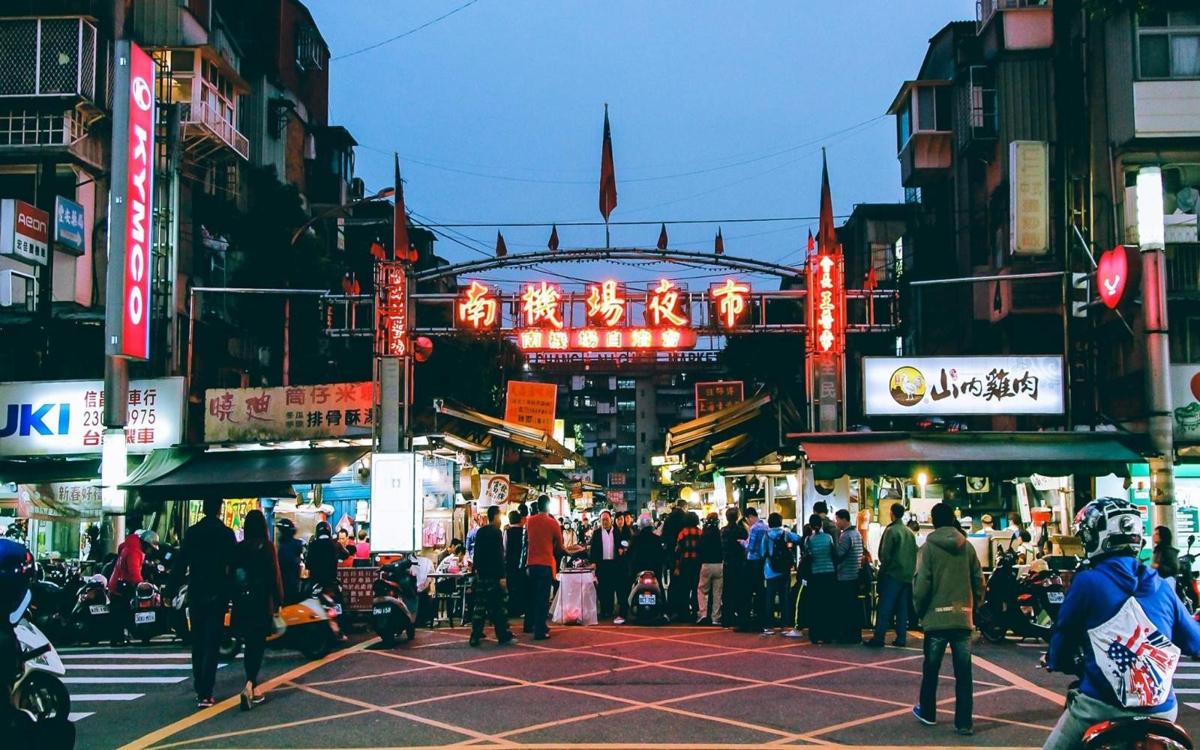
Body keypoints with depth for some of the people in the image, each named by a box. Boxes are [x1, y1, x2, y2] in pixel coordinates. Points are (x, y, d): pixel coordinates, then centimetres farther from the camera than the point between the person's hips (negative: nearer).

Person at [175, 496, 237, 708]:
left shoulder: (192, 532, 1)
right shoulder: (226, 533, -7)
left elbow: (181, 565, 0)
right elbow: (234, 565, -8)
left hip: (195, 594, 3)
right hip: (217, 595, -3)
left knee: (197, 643, 16)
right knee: (211, 644, -3)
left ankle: (199, 689, 22)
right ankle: (205, 694, -9)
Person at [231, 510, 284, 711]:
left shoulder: (238, 548, 1)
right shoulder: (268, 547, -8)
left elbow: (231, 574, 4)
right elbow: (275, 575, -8)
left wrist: (234, 600, 13)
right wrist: (278, 601, 0)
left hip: (242, 602, 3)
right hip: (262, 602, -3)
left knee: (250, 644, 15)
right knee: (258, 644, -1)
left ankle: (253, 688, 23)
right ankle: (249, 685, -19)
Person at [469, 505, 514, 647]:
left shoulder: (480, 532, 11)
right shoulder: (496, 532, -12)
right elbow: (499, 555, -17)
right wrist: (502, 576, -17)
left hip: (481, 573, 7)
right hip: (494, 575, -7)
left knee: (480, 605, 6)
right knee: (499, 605, -1)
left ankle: (475, 636, 4)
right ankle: (503, 636, 1)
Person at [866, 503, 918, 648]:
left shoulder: (891, 531, -10)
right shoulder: (910, 533, 10)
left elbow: (885, 554, -13)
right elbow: (915, 554, 10)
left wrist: (883, 570, 0)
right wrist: (911, 570, 14)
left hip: (892, 575, -6)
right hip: (907, 576, 6)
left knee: (884, 608, -4)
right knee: (902, 609, 9)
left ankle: (878, 638, -7)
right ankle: (901, 638, 7)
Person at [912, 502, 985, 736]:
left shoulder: (929, 547, -6)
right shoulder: (967, 547, 3)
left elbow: (922, 584, -11)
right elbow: (979, 582, 4)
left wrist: (920, 611, 3)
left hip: (936, 618, -2)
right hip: (963, 619, 2)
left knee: (931, 669, 14)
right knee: (963, 673, 5)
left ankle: (927, 713, 27)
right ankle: (964, 722, 2)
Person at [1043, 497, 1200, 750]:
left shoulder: (1087, 582, -6)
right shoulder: (1162, 587, 5)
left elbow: (1063, 633, 1)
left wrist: (1058, 662, 22)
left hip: (1101, 708, -4)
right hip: (1161, 711, 4)